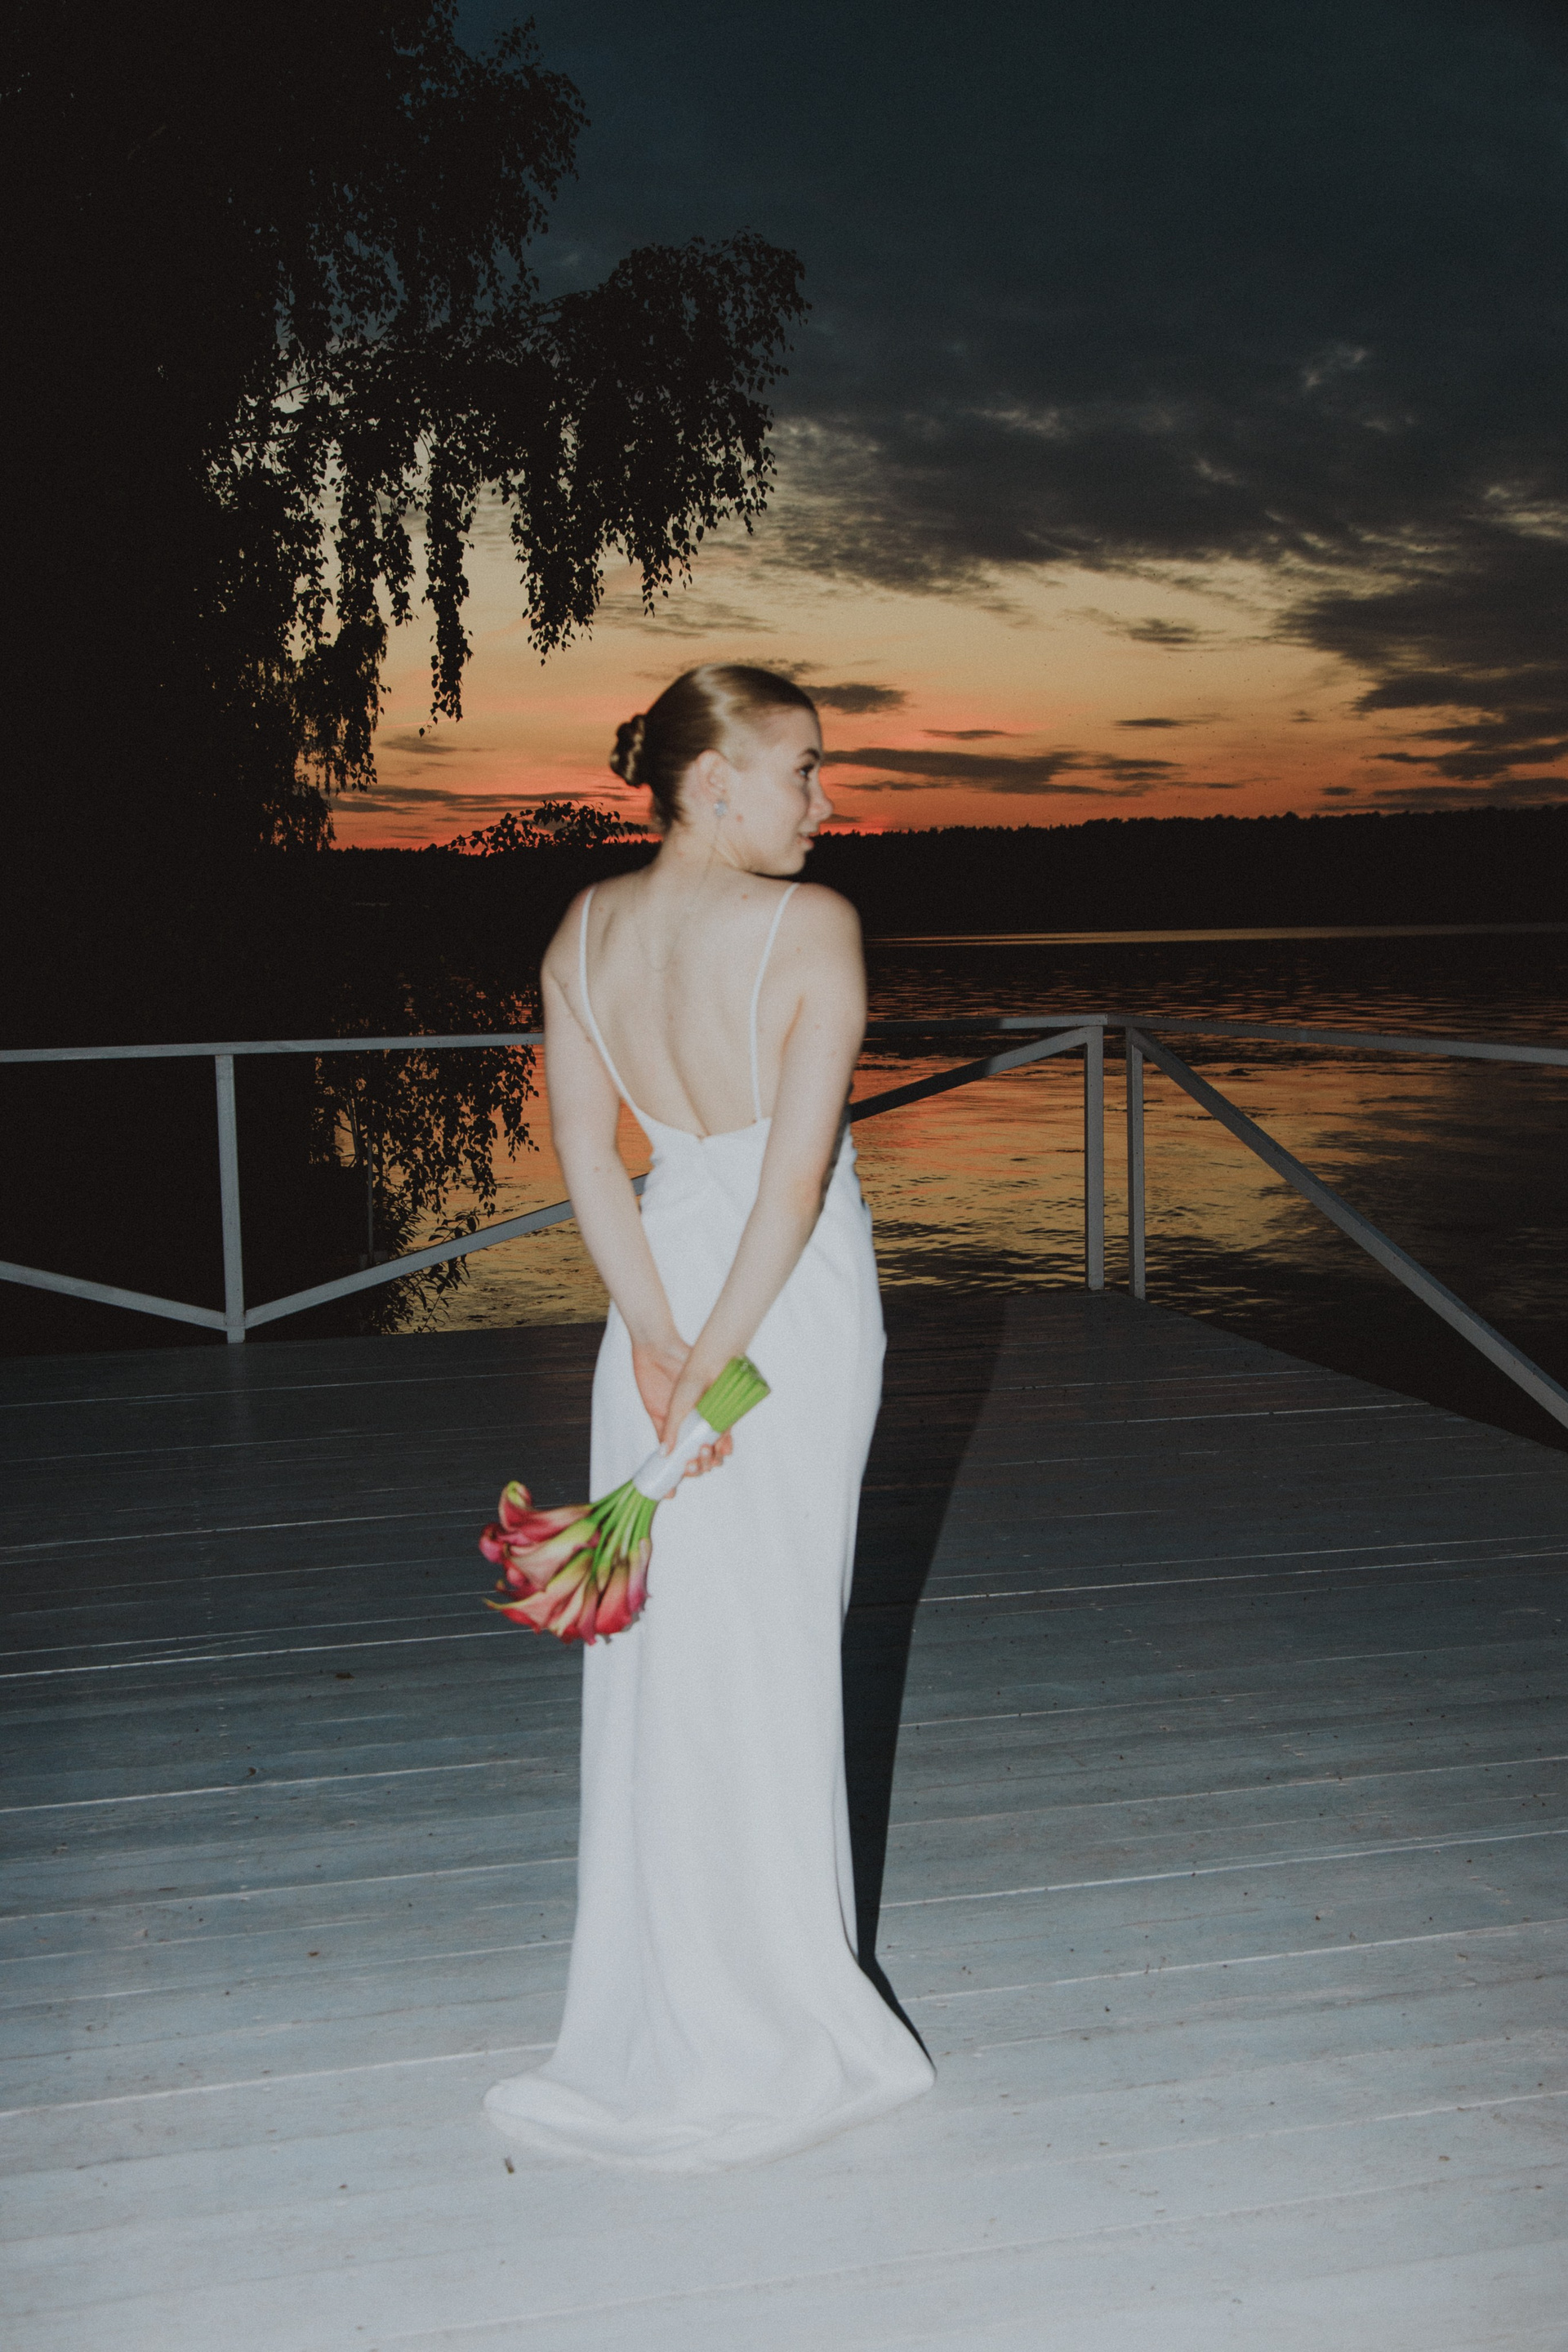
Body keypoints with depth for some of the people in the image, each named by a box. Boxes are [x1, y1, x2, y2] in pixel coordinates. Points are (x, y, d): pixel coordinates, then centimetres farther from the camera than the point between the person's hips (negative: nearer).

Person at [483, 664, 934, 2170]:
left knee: (660, 1644, 13)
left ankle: (680, 2017, 27)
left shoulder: (585, 929, 0)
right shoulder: (813, 927, -16)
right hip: (796, 1300, -4)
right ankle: (774, 2028, 22)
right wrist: (718, 1356, -16)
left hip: (661, 1273, 4)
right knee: (771, 1650, 7)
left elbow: (583, 1151, -4)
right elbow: (797, 1171, -21)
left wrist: (660, 1335, -7)